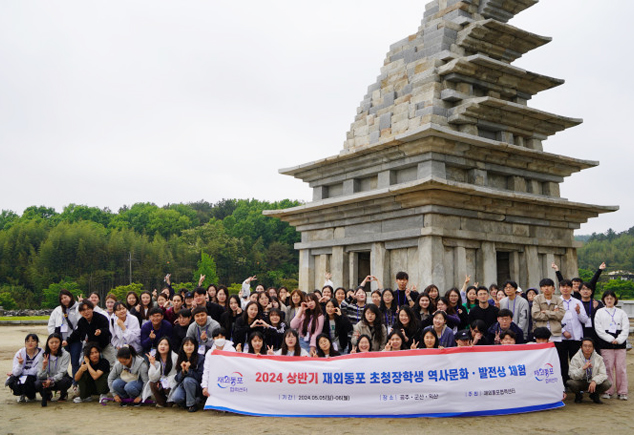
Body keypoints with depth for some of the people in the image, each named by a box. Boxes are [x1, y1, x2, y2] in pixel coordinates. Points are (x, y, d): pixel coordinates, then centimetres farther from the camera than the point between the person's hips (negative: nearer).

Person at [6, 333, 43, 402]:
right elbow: (16, 373, -12)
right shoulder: (19, 353, -6)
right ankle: (22, 395, 8)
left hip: (34, 378, -2)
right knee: (12, 381, -28)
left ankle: (31, 396, 5)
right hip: (20, 377, 2)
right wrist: (20, 363, -35)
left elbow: (34, 371, -15)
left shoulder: (41, 353, -13)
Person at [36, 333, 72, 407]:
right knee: (38, 383, -28)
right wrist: (44, 366, -30)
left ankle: (63, 395, 1)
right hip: (48, 380, 2)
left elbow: (62, 373, -20)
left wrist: (51, 380, -37)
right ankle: (48, 395, 8)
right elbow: (40, 376, -11)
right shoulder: (44, 356, -6)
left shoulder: (65, 355, -13)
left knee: (64, 382, -36)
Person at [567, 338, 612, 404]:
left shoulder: (598, 358, -5)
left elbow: (603, 374, -10)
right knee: (570, 383, -33)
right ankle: (578, 395, 4)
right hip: (580, 383, -2)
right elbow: (573, 376, -21)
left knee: (607, 384, -25)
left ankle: (595, 395, 8)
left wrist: (594, 381, -30)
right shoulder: (575, 358, -13)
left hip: (594, 383, 2)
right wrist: (583, 368, -37)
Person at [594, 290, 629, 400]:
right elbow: (598, 329, -1)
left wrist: (619, 339, -10)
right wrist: (611, 339, -10)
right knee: (608, 367, -3)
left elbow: (626, 328, 5)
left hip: (620, 343, 1)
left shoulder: (621, 313, 13)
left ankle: (622, 392, 6)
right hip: (605, 343, -1)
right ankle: (608, 391, 5)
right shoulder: (599, 312, 8)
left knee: (621, 368, -1)